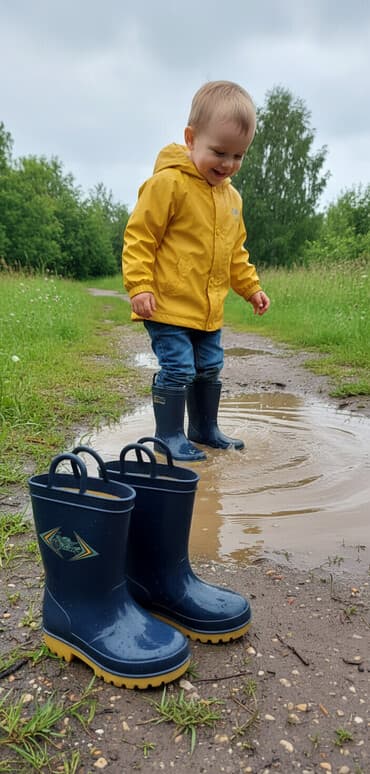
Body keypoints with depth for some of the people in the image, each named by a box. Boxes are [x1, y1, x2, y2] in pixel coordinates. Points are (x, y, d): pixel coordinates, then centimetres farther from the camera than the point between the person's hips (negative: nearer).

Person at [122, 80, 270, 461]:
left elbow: (236, 251, 23)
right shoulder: (168, 183, -12)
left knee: (209, 369, 16)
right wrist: (139, 286, -20)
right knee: (177, 369, -7)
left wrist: (251, 287, 20)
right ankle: (169, 435, 10)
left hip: (209, 310, 8)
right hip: (168, 305, -8)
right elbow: (139, 236, -13)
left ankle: (204, 429, 33)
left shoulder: (231, 196, 13)